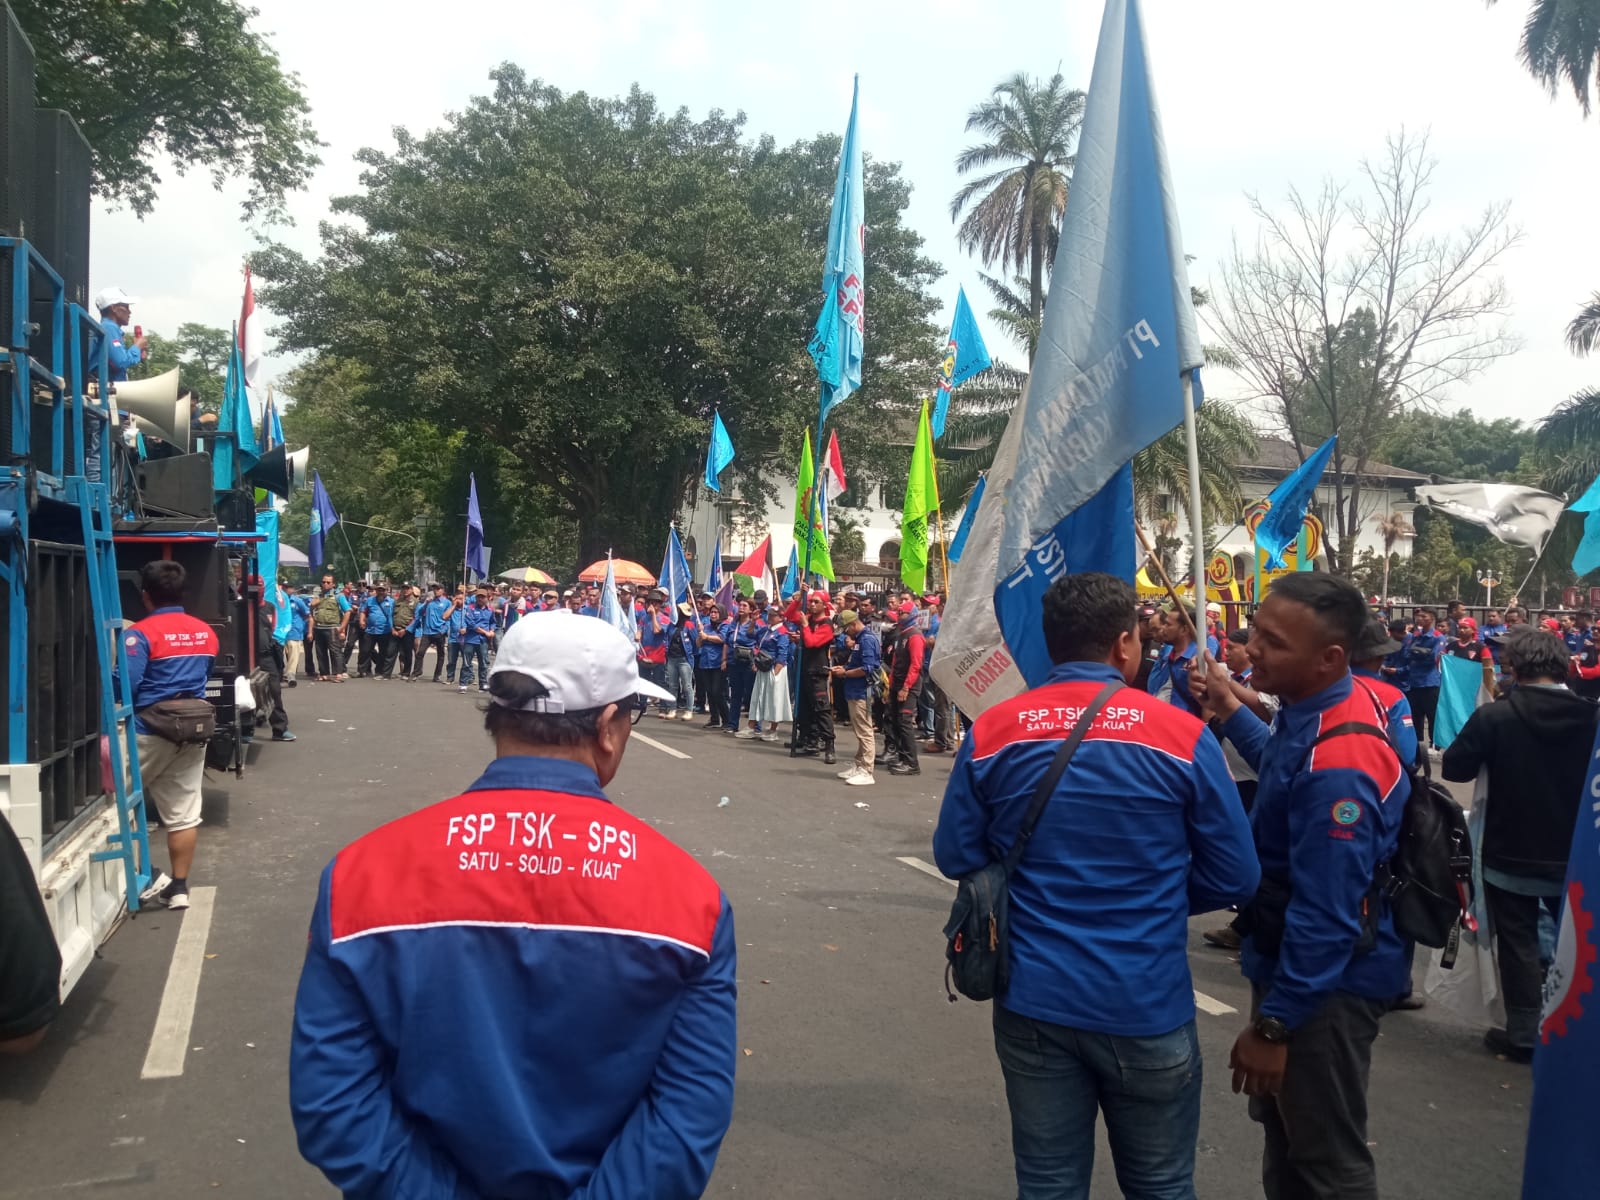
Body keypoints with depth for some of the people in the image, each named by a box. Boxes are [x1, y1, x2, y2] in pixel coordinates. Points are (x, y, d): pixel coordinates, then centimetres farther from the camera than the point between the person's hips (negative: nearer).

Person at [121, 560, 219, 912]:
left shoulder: (140, 634, -12)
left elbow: (125, 685, -20)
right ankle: (179, 887, 14)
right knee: (183, 814, 9)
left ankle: (148, 875, 8)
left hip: (149, 732, -6)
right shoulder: (206, 632, 9)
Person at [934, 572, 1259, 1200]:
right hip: (1147, 1007, -2)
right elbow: (1234, 878, -4)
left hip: (1034, 1002, 2)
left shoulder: (990, 732, -6)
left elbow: (954, 856, 3)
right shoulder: (1183, 735, -11)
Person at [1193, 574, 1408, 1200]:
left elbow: (1325, 916, -29)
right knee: (1283, 1125, 26)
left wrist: (1273, 1025, -21)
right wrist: (1229, 709, 17)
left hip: (1325, 983, -10)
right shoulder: (1321, 705, -3)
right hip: (1293, 960, 10)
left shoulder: (1335, 767, -33)